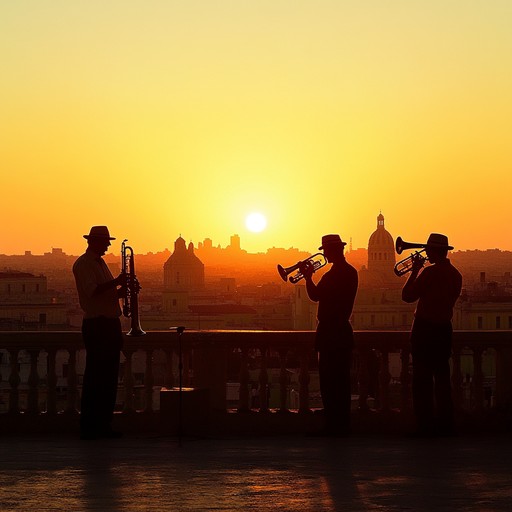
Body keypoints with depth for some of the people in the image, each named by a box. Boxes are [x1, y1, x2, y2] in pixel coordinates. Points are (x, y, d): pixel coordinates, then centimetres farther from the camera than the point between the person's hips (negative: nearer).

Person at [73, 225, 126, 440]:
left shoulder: (100, 263, 20)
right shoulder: (83, 264, -7)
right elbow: (92, 291, -20)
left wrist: (124, 288, 4)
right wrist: (116, 282, -20)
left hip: (110, 324, 9)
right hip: (95, 324, -9)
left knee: (109, 376, 8)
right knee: (94, 376, -8)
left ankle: (104, 425, 12)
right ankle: (88, 427, -5)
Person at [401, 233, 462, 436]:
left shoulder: (429, 272, -18)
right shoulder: (456, 274, 6)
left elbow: (407, 296, -15)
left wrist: (415, 270, -4)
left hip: (425, 329, -7)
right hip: (444, 329, 7)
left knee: (422, 381, -3)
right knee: (442, 378, 14)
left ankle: (425, 426, -5)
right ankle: (445, 424, 18)